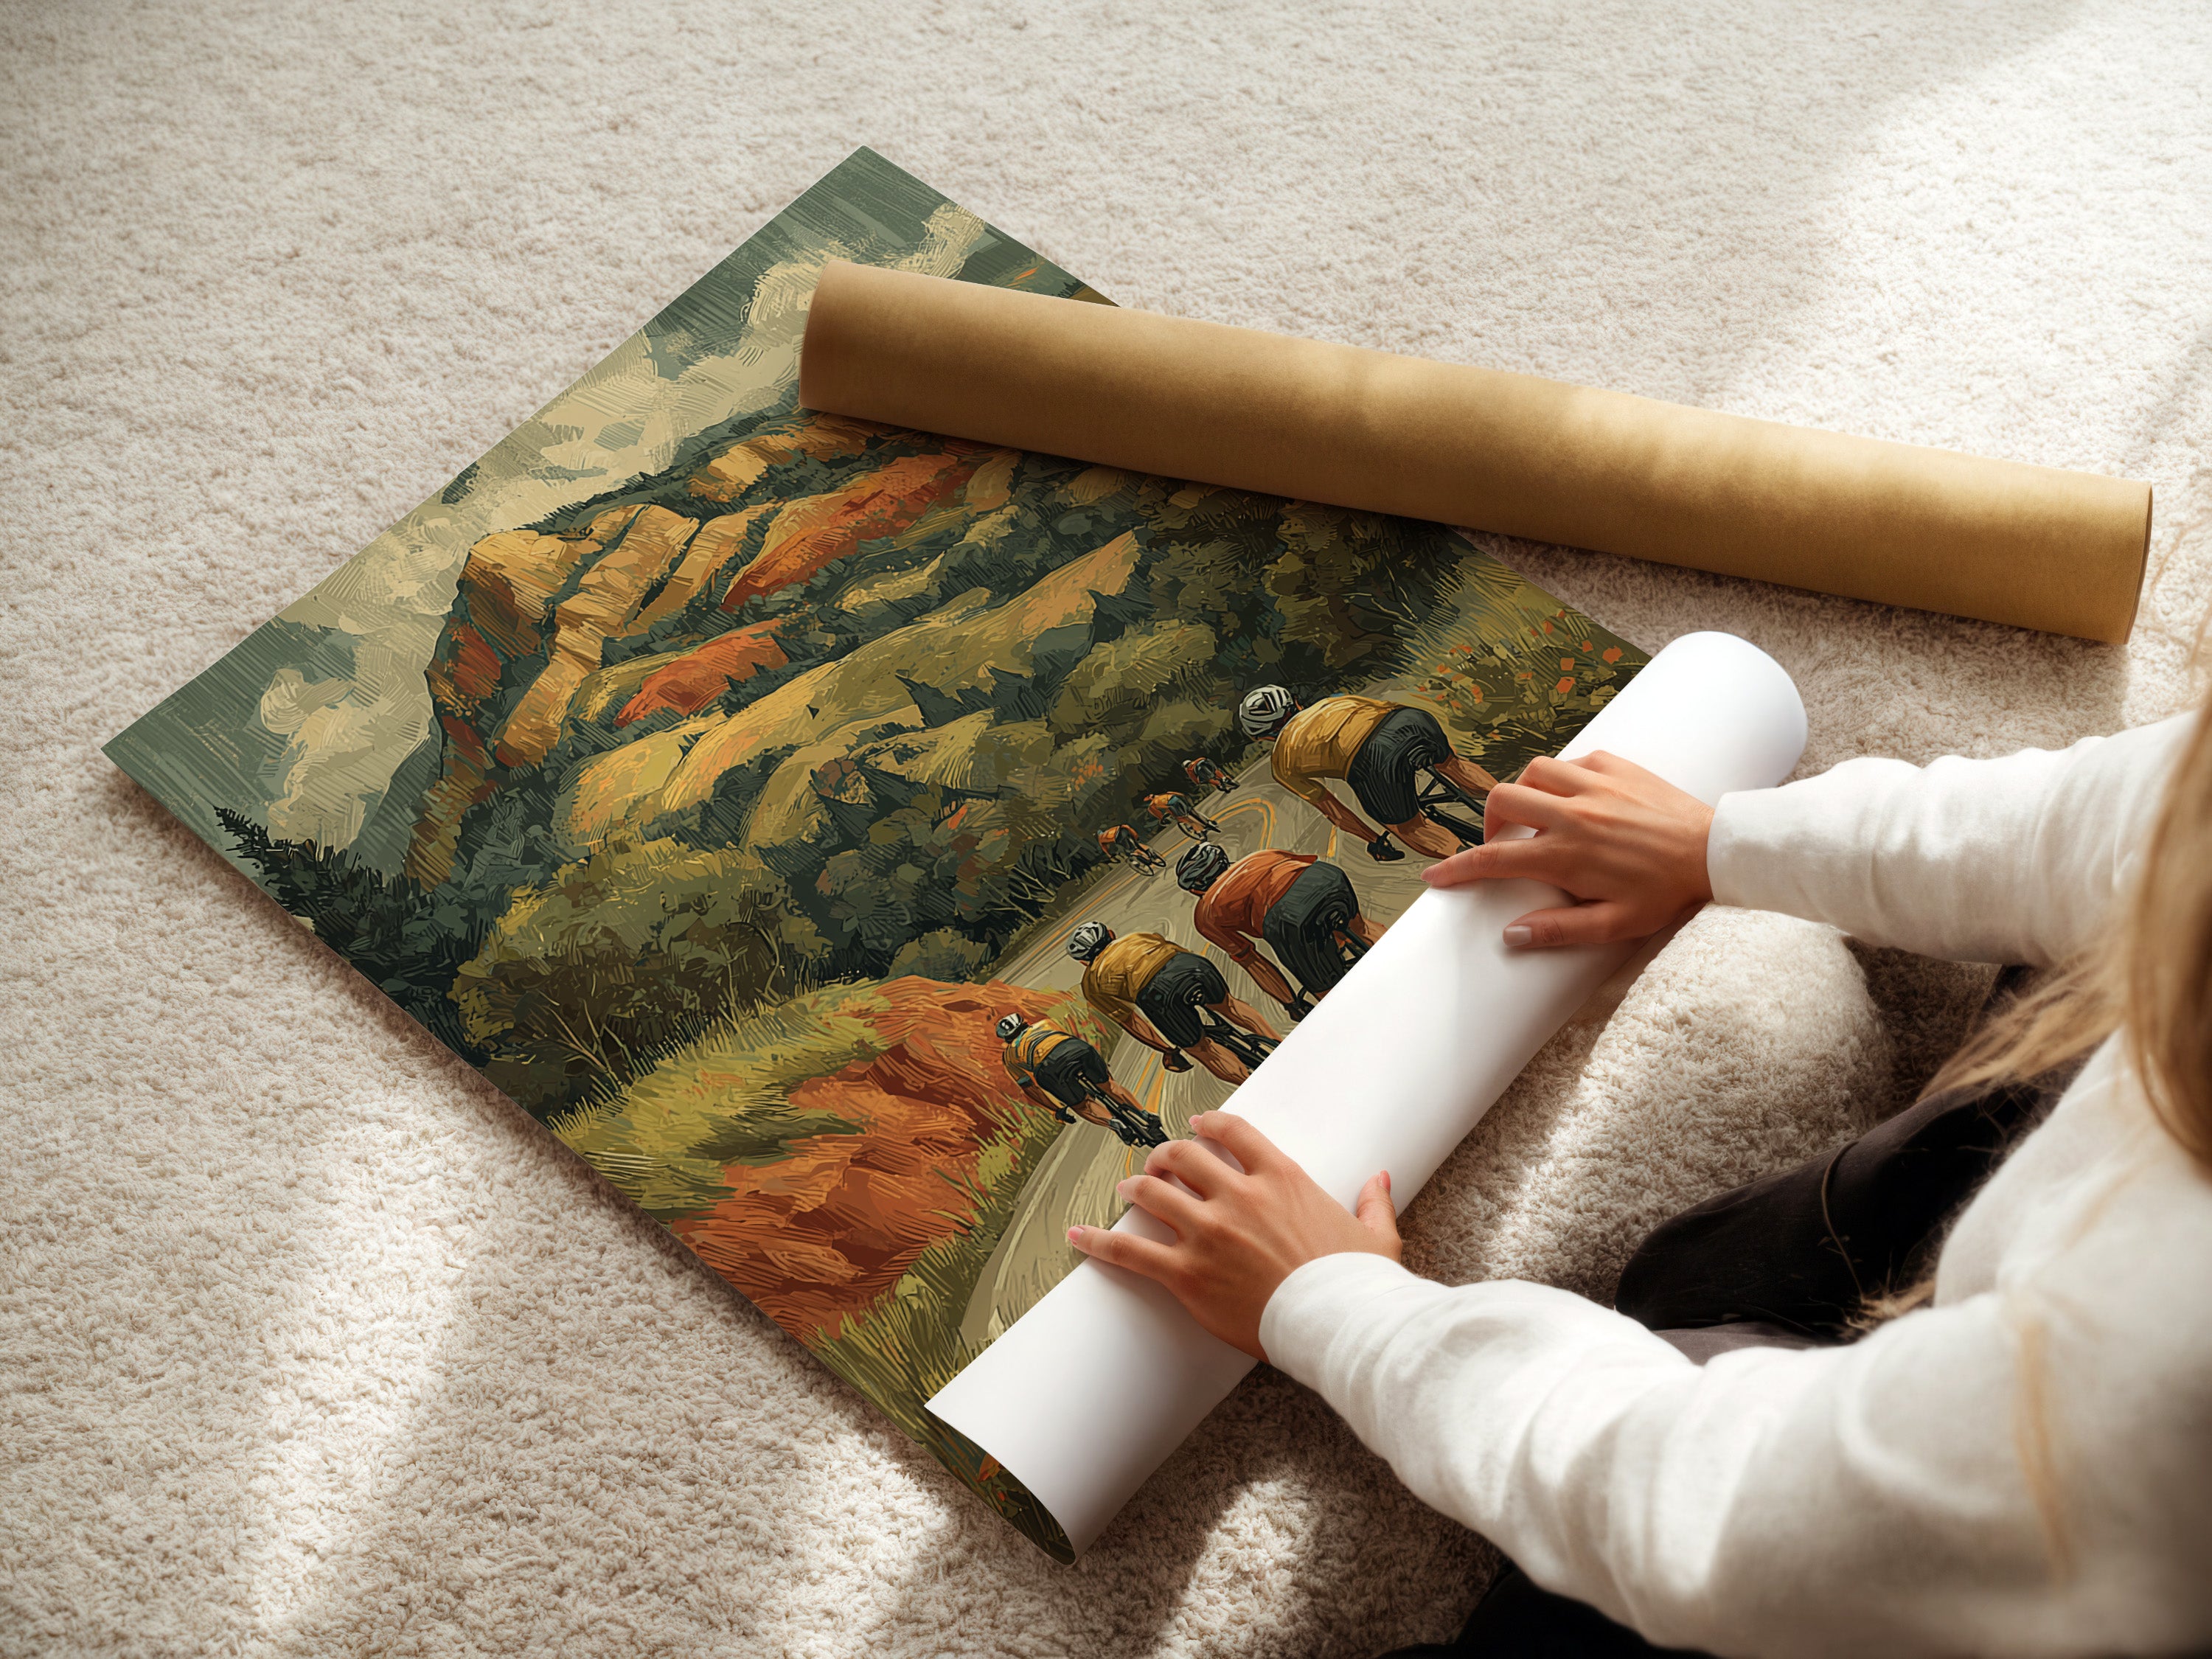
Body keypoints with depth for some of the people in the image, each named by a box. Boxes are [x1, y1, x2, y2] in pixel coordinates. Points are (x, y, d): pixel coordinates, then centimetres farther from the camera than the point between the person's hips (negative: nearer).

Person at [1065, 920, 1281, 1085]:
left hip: (1159, 992, -4)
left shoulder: (1092, 984, 28)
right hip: (1194, 963, 4)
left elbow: (1129, 1022, 26)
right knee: (1226, 1003, 34)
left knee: (1199, 1047, 16)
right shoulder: (1137, 938, 40)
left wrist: (1169, 1051, 33)